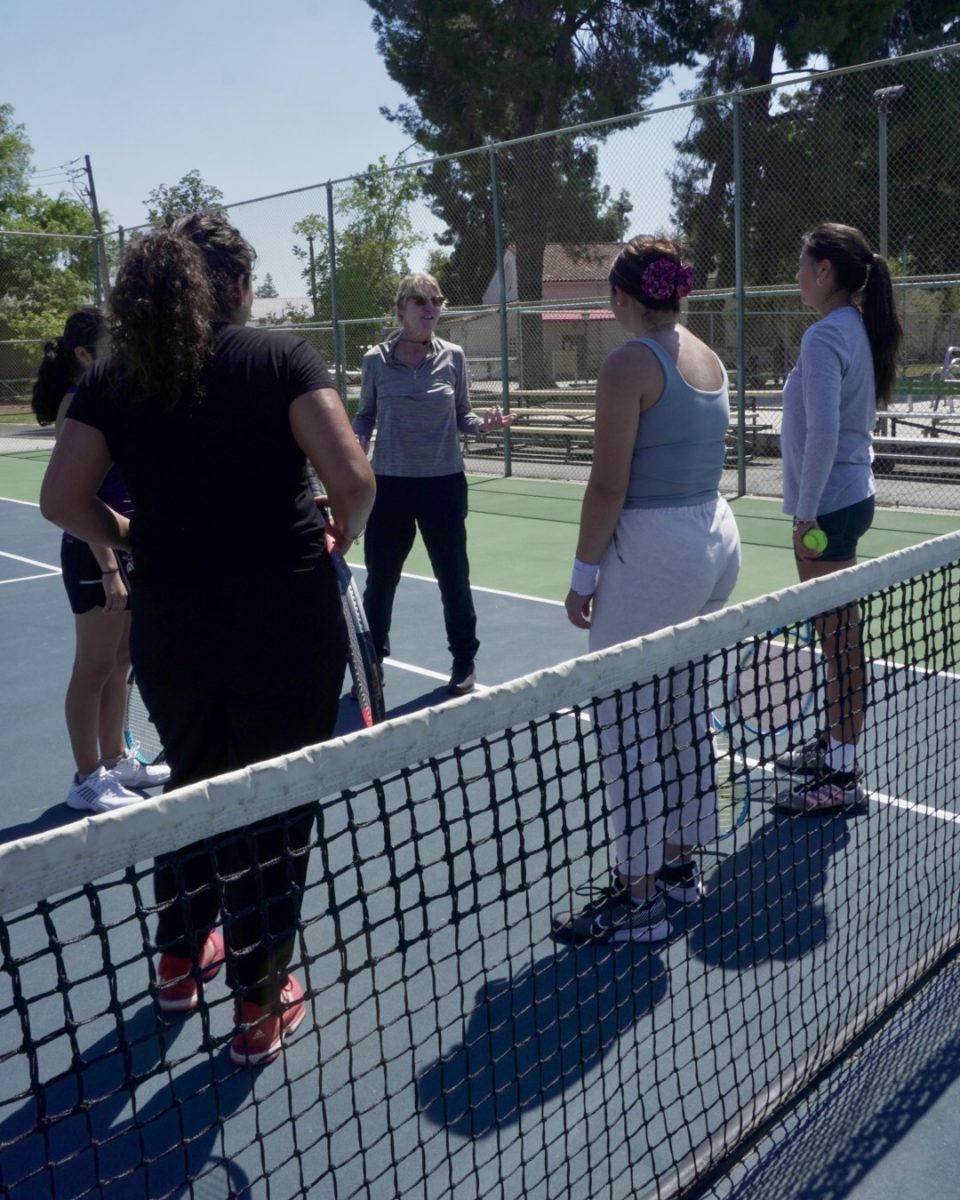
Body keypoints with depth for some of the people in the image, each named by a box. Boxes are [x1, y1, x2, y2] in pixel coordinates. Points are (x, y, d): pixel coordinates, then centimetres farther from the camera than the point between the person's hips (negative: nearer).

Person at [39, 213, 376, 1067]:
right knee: (276, 806, 12)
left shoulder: (114, 378, 3)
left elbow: (63, 500, -2)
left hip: (170, 627, 4)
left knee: (193, 785, 26)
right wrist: (344, 532, 4)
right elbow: (352, 476, -16)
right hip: (286, 621, -3)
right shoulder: (282, 357, -6)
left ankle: (180, 959, 44)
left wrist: (134, 541, 15)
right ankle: (260, 1008, 26)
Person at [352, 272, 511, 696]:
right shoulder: (376, 359, -1)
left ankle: (464, 661, 26)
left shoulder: (452, 357, 0)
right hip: (389, 483, 0)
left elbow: (462, 416, 7)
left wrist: (483, 423, -14)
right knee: (380, 578, 8)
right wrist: (356, 441, -12)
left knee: (453, 576, 8)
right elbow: (365, 416, 8)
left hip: (444, 482, 0)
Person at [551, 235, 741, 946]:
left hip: (652, 551, -9)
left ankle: (638, 899, 7)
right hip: (717, 535, 9)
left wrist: (584, 573, -9)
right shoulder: (709, 358, 11)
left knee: (628, 727, -1)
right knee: (688, 713, 16)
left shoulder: (630, 363, -13)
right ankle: (681, 864, 30)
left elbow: (608, 486, -16)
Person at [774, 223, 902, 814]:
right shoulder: (859, 330, 13)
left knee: (840, 640, -2)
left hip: (829, 504, -10)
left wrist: (806, 515, -19)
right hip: (851, 495, 10)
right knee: (837, 637, 18)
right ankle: (834, 744, 33)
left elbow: (822, 435, -26)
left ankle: (843, 777, 8)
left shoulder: (826, 336, -17)